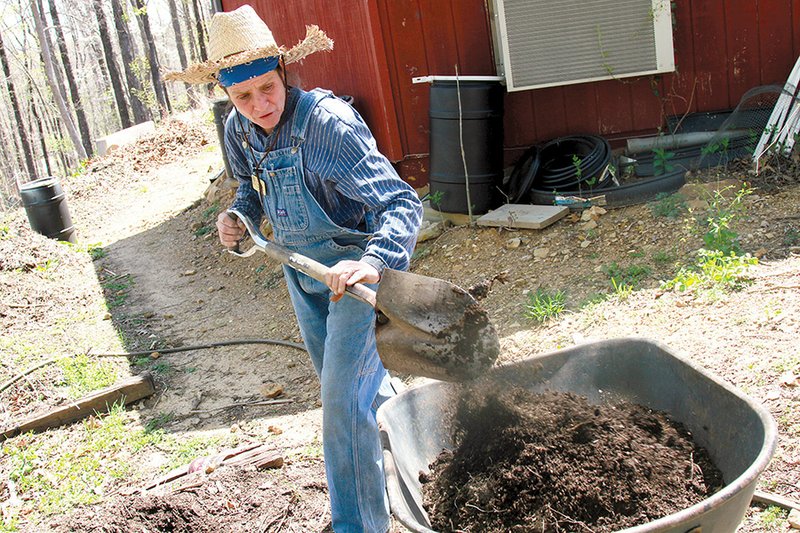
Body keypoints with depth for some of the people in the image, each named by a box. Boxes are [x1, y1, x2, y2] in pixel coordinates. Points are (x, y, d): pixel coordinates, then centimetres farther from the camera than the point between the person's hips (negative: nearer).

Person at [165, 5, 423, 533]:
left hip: (358, 269, -7)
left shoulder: (328, 123, -31)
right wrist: (237, 218, -8)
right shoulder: (239, 130, -8)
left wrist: (373, 260, -56)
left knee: (344, 398, -10)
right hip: (301, 271, 8)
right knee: (347, 379, 25)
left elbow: (401, 202, -38)